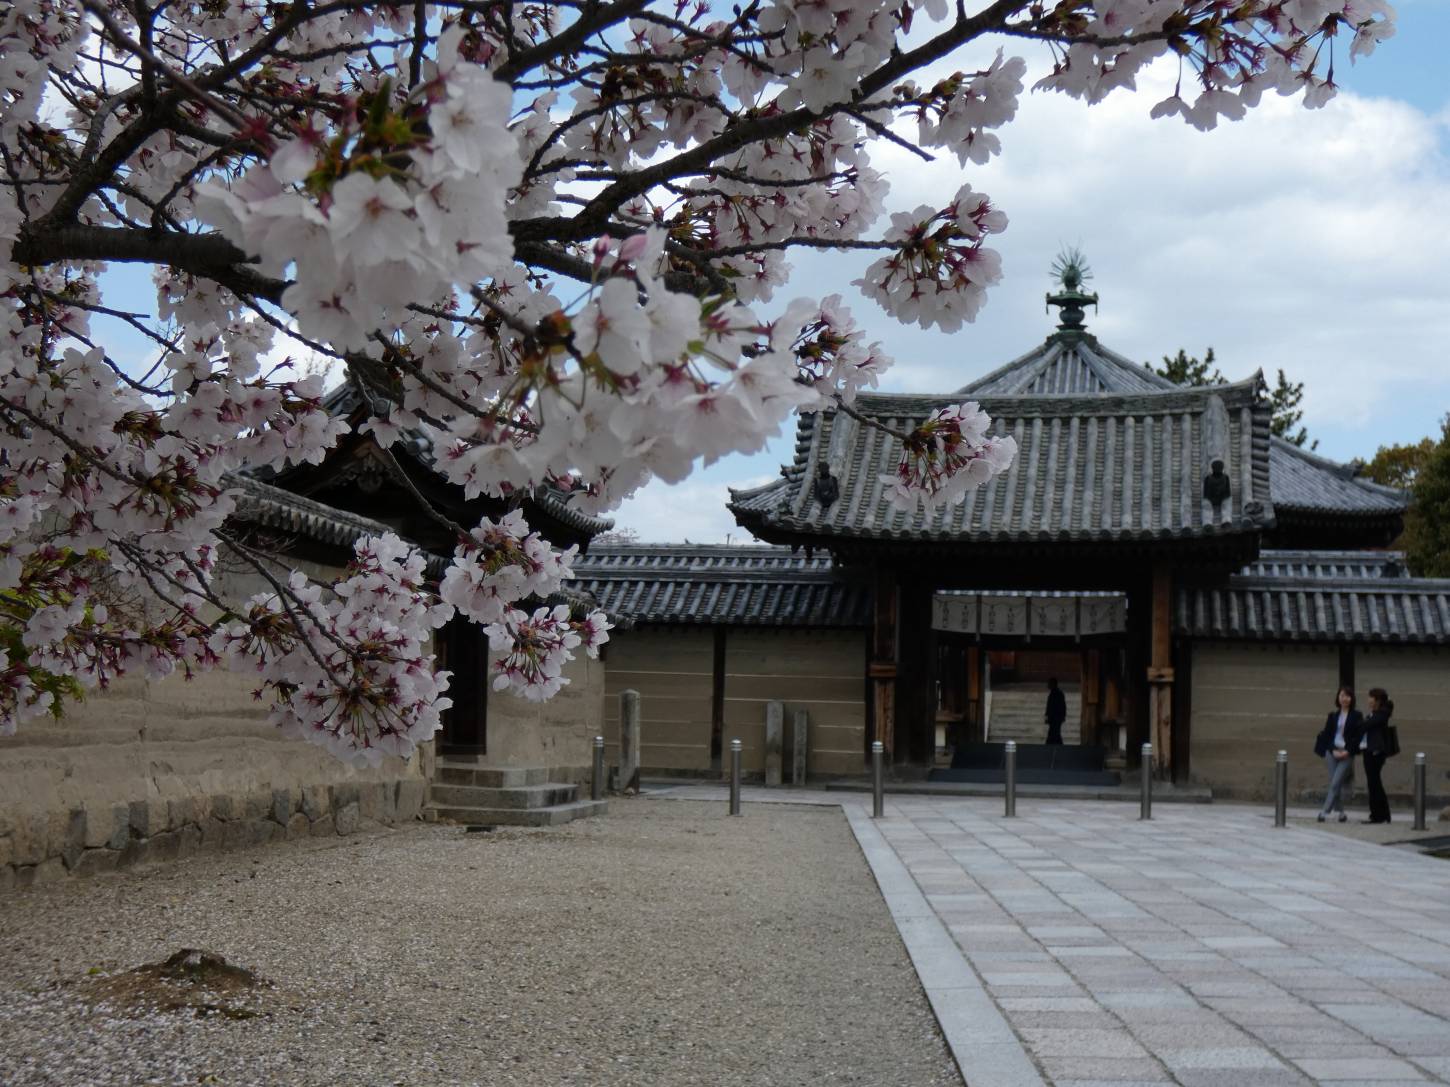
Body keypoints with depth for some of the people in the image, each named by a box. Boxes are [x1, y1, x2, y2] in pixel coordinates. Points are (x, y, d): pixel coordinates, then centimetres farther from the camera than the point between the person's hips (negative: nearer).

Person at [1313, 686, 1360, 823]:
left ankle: (1325, 811, -12)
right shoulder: (1333, 715, 10)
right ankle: (1341, 812, 14)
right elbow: (1327, 735, 7)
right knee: (1335, 784, 4)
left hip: (1347, 754, -4)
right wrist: (1333, 750, -7)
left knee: (1335, 783, -12)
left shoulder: (1356, 716, 1)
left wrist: (1348, 751, -12)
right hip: (1332, 752, 4)